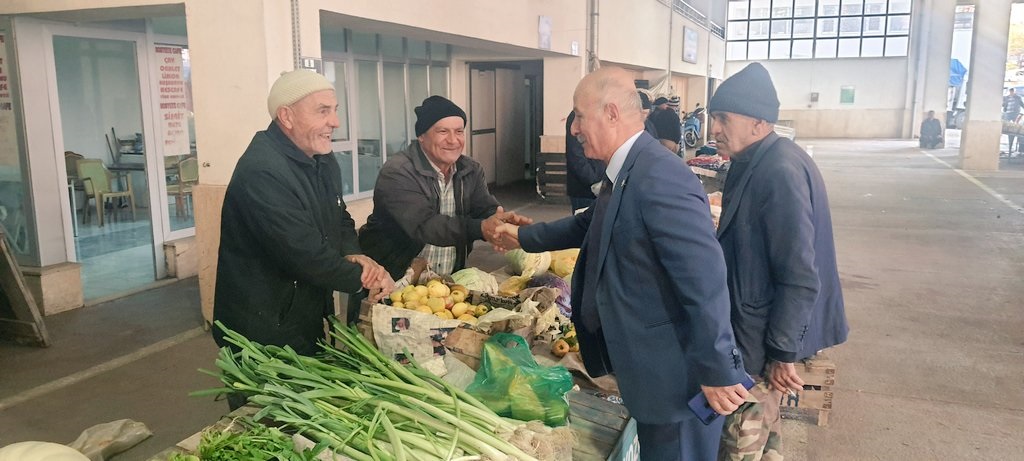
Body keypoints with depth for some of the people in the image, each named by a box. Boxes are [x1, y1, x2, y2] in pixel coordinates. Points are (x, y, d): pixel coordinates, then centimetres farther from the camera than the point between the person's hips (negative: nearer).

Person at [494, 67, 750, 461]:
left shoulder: (659, 178, -27)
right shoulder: (625, 171, 5)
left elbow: (705, 281, -29)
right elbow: (590, 224, 24)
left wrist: (718, 372, -24)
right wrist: (524, 237, 29)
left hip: (677, 372, -9)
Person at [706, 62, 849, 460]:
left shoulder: (781, 172, -24)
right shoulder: (754, 163, 7)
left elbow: (800, 278, -25)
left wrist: (783, 353, -20)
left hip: (763, 337, -9)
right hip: (753, 324, 10)